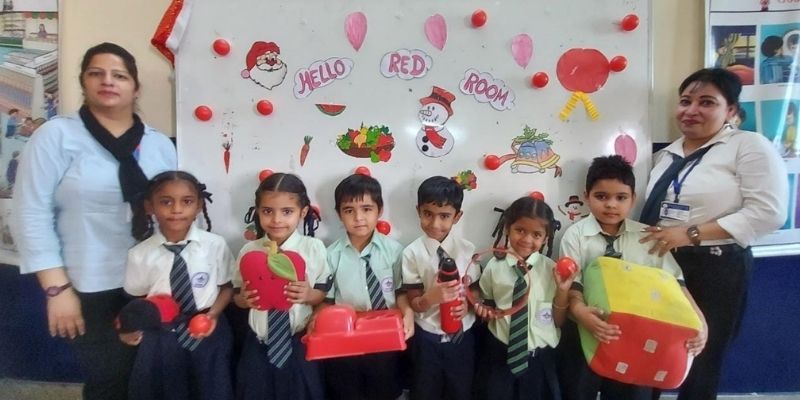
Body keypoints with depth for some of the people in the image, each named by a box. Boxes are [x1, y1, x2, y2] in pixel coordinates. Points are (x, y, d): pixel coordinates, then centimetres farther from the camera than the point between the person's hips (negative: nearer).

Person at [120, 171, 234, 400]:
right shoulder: (140, 255, -11)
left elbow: (227, 287, -2)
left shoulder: (216, 245, -13)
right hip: (161, 339, 0)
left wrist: (213, 313, -17)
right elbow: (138, 300, 1)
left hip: (209, 335, 0)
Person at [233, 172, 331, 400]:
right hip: (258, 345, 2)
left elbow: (325, 293, -4)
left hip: (300, 344, -1)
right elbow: (237, 296, 4)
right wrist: (243, 299, -17)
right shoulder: (249, 252, -6)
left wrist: (310, 295, -24)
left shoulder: (314, 249, -10)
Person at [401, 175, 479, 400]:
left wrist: (467, 302, -21)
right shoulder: (412, 253, -14)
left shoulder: (467, 249, -9)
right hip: (427, 338, -1)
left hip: (462, 336, 2)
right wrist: (431, 297, -32)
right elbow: (414, 303, -11)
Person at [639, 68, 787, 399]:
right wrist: (639, 241, 3)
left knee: (701, 364, 10)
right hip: (661, 264, 6)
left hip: (717, 269, -5)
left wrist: (692, 233, -21)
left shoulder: (749, 146, -7)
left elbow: (767, 213, -16)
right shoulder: (667, 154, 13)